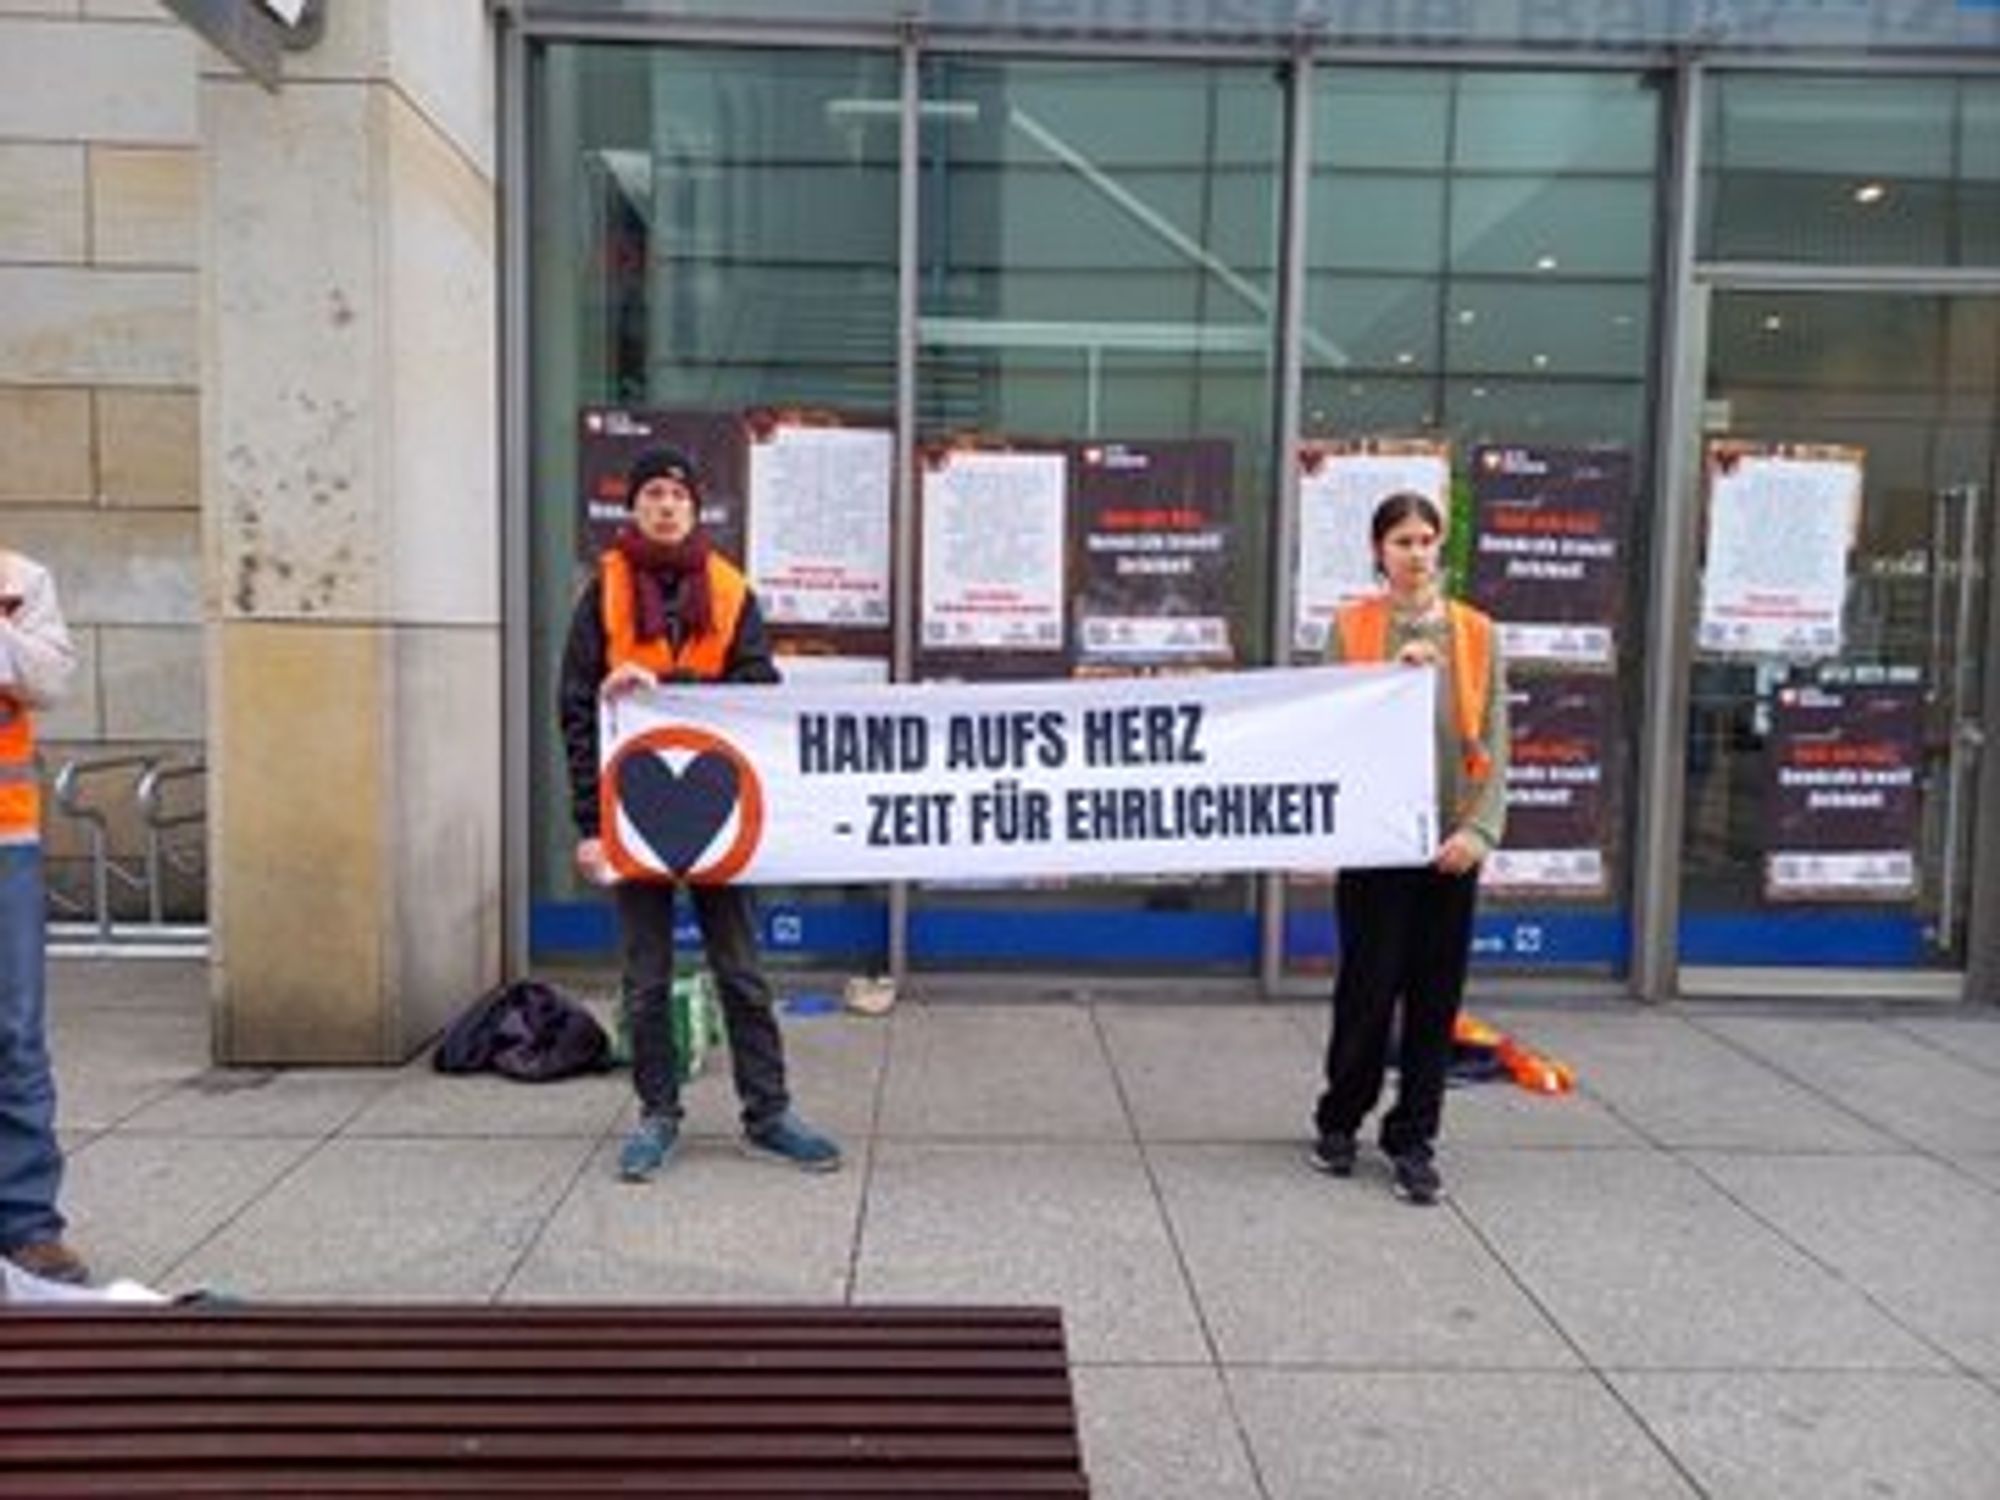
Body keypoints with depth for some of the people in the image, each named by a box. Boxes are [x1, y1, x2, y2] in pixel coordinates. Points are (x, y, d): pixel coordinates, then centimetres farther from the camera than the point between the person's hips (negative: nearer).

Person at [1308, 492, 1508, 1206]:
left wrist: (1479, 828, -8)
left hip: (1449, 841, 2)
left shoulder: (1476, 632, 6)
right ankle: (1339, 1121, 25)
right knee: (1368, 986, 3)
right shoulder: (1351, 627, 2)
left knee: (1436, 994, 6)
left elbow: (1493, 742, 3)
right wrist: (1393, 672, -15)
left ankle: (1413, 1139, 20)